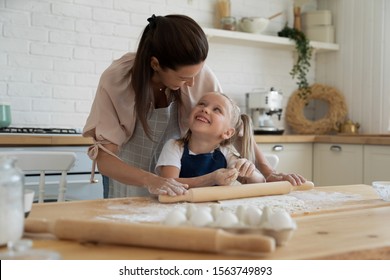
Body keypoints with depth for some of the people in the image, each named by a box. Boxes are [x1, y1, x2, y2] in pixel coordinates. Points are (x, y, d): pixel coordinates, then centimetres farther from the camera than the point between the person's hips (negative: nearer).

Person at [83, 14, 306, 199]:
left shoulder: (201, 75, -21)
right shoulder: (116, 80, -26)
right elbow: (104, 157, -27)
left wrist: (270, 174, -18)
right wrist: (151, 180, -45)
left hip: (174, 180, 1)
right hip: (129, 181, -1)